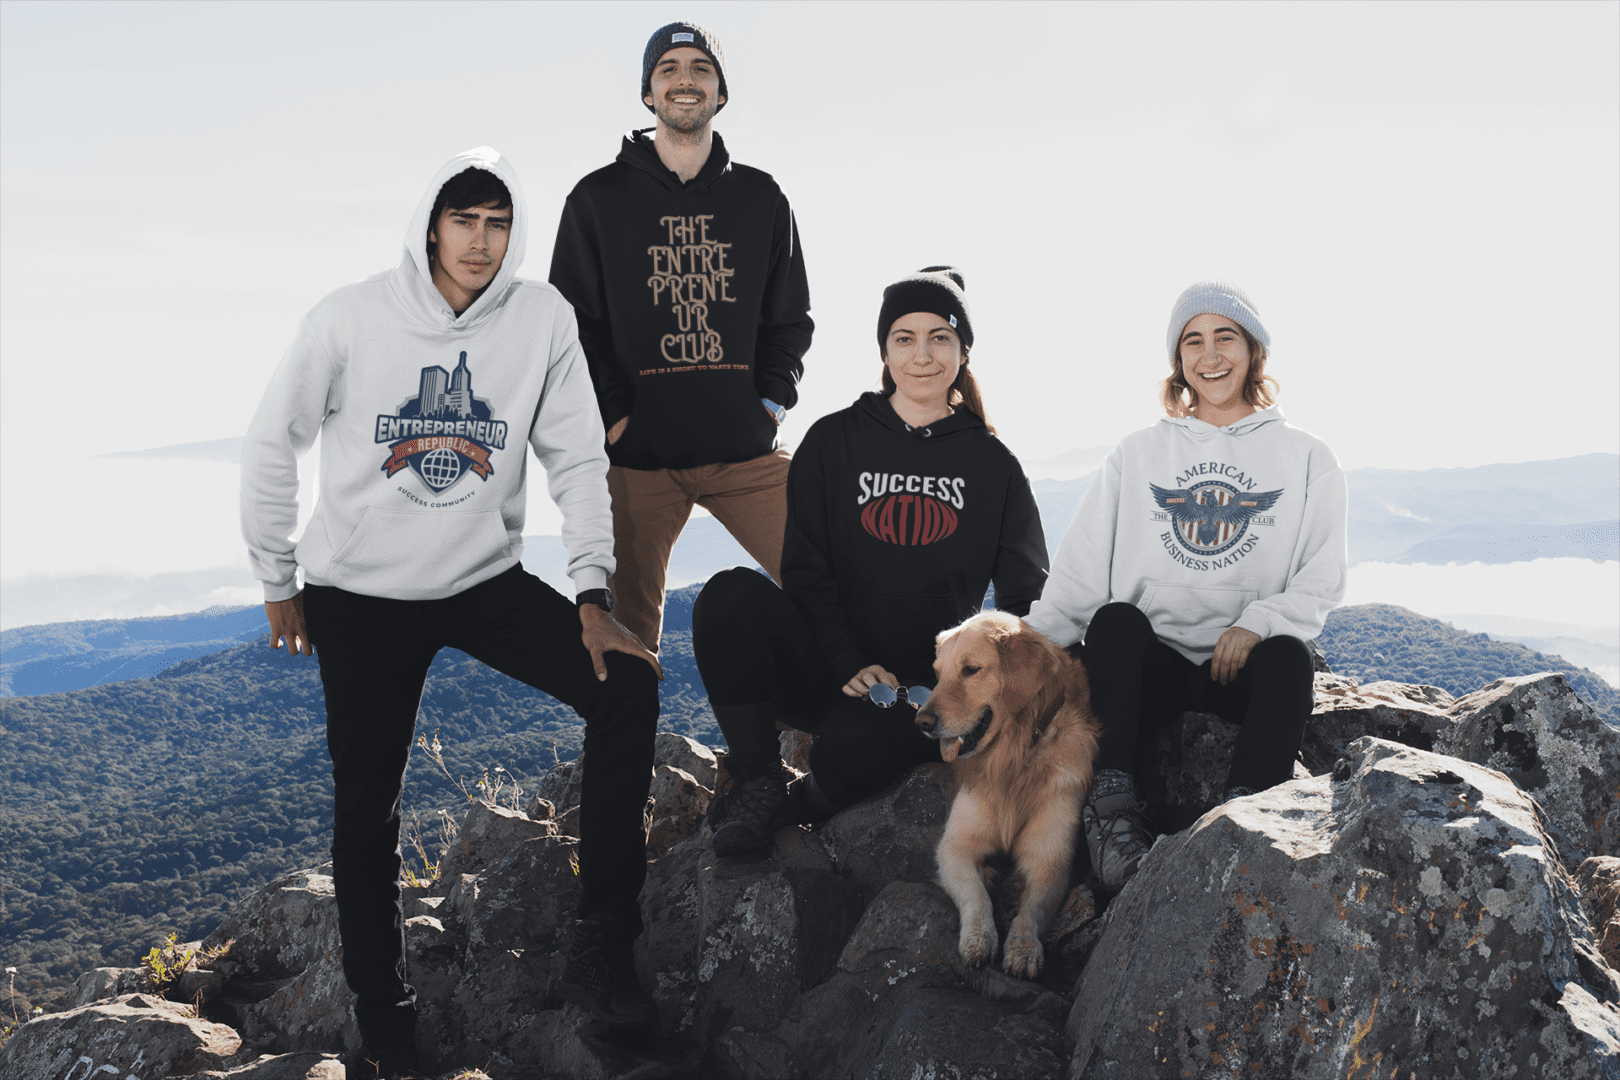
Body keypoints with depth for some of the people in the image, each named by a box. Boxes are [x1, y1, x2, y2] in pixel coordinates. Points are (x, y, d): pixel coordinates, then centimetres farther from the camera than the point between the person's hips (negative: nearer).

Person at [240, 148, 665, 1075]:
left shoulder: (543, 316, -8)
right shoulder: (352, 319, -11)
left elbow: (578, 460, -3)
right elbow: (272, 446, 0)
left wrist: (593, 598, -10)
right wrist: (280, 583, 5)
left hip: (487, 581, 2)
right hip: (360, 594, -1)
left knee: (626, 688, -17)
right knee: (369, 808, 3)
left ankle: (604, 948, -8)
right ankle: (382, 1002, 27)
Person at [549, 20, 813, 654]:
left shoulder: (761, 198, 13)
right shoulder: (599, 199, 8)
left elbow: (791, 317, 16)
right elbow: (570, 324, 6)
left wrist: (771, 401, 2)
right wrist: (609, 414, -5)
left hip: (746, 451, 1)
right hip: (637, 453, -1)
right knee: (628, 631, 3)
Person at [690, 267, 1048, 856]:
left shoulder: (992, 462, 10)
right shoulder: (833, 441, 8)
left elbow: (1026, 596, 10)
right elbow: (805, 570, 1)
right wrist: (850, 665, -15)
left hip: (927, 689, -1)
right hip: (828, 671, 1)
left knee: (852, 748, -37)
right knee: (733, 595, -29)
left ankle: (806, 805, -1)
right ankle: (756, 781, -13)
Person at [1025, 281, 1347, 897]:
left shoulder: (1305, 459, 13)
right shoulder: (1138, 455, 16)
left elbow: (1322, 580, 4)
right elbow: (1079, 570, 7)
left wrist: (1257, 623, -17)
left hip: (1245, 664, 0)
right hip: (1150, 665, 1)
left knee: (1288, 655, -33)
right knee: (1117, 618, -31)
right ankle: (1110, 809, -33)